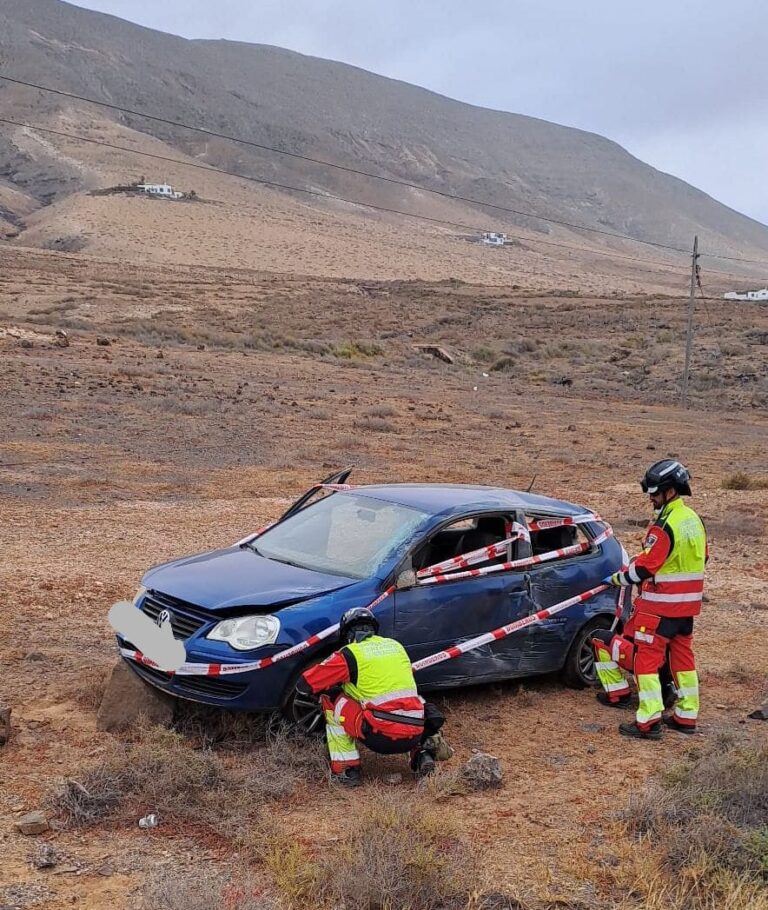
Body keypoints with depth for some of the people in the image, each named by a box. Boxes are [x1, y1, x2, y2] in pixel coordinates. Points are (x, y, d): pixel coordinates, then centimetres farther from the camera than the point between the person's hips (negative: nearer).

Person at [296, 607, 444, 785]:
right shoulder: (396, 645, 17)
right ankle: (421, 752, 12)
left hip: (381, 736, -5)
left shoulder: (350, 653, 1)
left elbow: (304, 685, 7)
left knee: (331, 700, 12)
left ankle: (346, 770, 8)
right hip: (414, 735, 5)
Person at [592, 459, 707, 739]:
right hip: (688, 602, 9)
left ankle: (648, 722, -5)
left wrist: (617, 578, -5)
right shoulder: (694, 520, 7)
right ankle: (686, 716, 21)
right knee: (683, 655, 15)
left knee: (646, 656, -3)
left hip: (660, 604, -9)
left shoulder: (664, 527, -21)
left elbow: (644, 567, -20)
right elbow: (702, 558, 18)